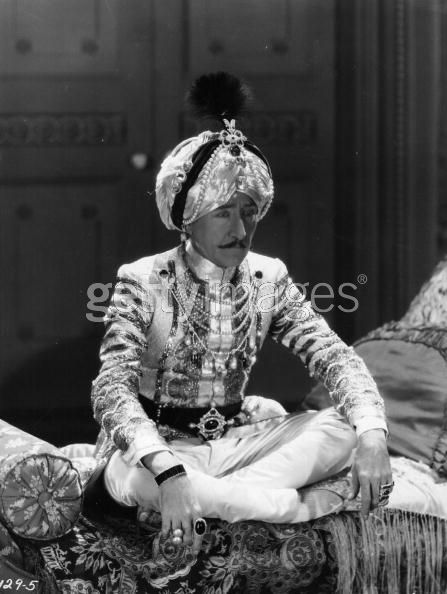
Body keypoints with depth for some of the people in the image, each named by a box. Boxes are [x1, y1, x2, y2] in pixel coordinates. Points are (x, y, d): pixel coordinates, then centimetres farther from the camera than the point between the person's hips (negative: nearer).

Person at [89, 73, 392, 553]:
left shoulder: (268, 279, 0)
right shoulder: (143, 282, -14)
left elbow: (334, 356, -7)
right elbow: (112, 389, -25)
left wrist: (372, 436, -27)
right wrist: (169, 472, -43)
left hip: (234, 439, 4)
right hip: (161, 442, -4)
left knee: (341, 427, -18)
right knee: (127, 478, -39)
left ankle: (210, 500, -27)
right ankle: (311, 506, -30)